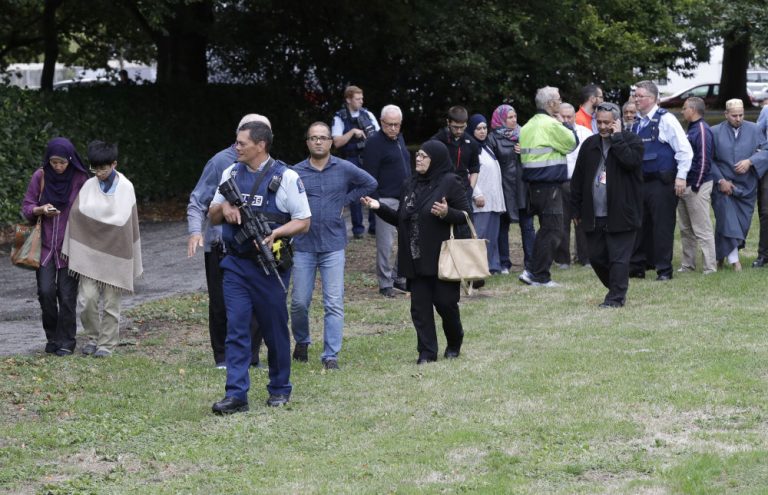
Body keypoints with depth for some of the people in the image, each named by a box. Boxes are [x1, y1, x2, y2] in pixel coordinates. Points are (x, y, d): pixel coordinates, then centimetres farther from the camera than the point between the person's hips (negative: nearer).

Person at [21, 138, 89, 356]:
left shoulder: (80, 180, -6)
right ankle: (52, 337, 12)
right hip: (45, 244, 1)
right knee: (46, 291, -7)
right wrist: (41, 210, -18)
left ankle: (66, 342, 9)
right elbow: (26, 207, 4)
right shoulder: (40, 177, -2)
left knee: (67, 295, -3)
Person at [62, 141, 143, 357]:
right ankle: (92, 337, 15)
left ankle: (107, 343, 15)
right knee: (87, 298, -5)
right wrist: (72, 251, -2)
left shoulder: (125, 187, -3)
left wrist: (134, 261, 2)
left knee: (111, 302, 3)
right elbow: (76, 215, 2)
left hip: (115, 253, -1)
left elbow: (128, 221, 0)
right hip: (89, 252, 1)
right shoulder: (89, 186, 0)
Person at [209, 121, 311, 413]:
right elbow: (212, 217, 17)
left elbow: (303, 222, -4)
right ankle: (236, 395, -6)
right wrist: (223, 207, -6)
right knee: (236, 329, -5)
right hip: (236, 265, 4)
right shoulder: (231, 174, 10)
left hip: (269, 266, -3)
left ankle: (280, 389, 23)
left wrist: (276, 232, -21)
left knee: (275, 330, 8)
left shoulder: (285, 177, -5)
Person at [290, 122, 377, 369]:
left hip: (333, 246, 0)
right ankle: (301, 342, 30)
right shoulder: (295, 173, 0)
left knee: (334, 304, -4)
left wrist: (345, 200, 7)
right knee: (299, 302, 4)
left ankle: (331, 355, 0)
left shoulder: (345, 169, 3)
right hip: (303, 246, 0)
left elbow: (370, 184, 15)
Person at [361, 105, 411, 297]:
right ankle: (385, 283, 2)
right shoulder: (375, 142, -11)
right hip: (387, 200, -8)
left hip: (405, 200, 8)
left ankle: (400, 277, 20)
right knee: (385, 243, -5)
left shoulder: (399, 139, 14)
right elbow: (370, 175, -13)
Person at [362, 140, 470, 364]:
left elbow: (466, 215, -7)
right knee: (420, 307, 3)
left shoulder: (450, 183, -6)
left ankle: (454, 343, 24)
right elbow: (400, 219, 18)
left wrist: (448, 213, -26)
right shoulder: (411, 185, 14)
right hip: (416, 260, 6)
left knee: (445, 301, 0)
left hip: (441, 259, -6)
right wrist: (379, 207, 6)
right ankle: (427, 352, 7)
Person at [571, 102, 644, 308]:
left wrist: (617, 137, -16)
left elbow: (630, 161, -25)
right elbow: (578, 179, 13)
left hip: (621, 214, -6)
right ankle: (616, 289, 27)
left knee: (619, 258, -5)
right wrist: (577, 209, 11)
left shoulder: (632, 141, -3)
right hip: (593, 215, 6)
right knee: (596, 257, 11)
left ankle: (616, 297, 0)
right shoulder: (590, 144, 11)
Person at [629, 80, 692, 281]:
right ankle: (637, 266, 17)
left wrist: (681, 177, -14)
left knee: (662, 225, -3)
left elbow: (684, 149, -11)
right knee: (640, 225, 9)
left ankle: (664, 269, 3)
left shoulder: (665, 119, -9)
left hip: (662, 183, -7)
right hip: (641, 182, 7)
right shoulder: (637, 124, 13)